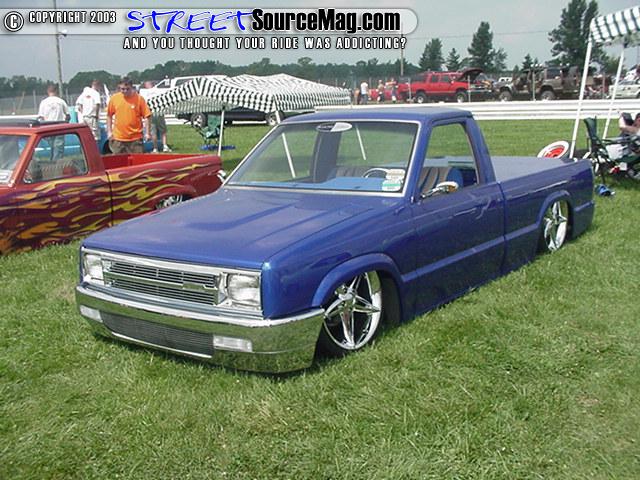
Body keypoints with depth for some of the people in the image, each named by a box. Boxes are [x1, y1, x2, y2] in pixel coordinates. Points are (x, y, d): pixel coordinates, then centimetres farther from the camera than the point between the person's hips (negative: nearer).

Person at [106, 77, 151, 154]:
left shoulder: (139, 98, -5)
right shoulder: (114, 98, 2)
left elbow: (146, 116, -3)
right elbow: (109, 116, 11)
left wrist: (146, 133, -7)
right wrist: (109, 131, 7)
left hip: (135, 139, -2)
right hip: (118, 139, 2)